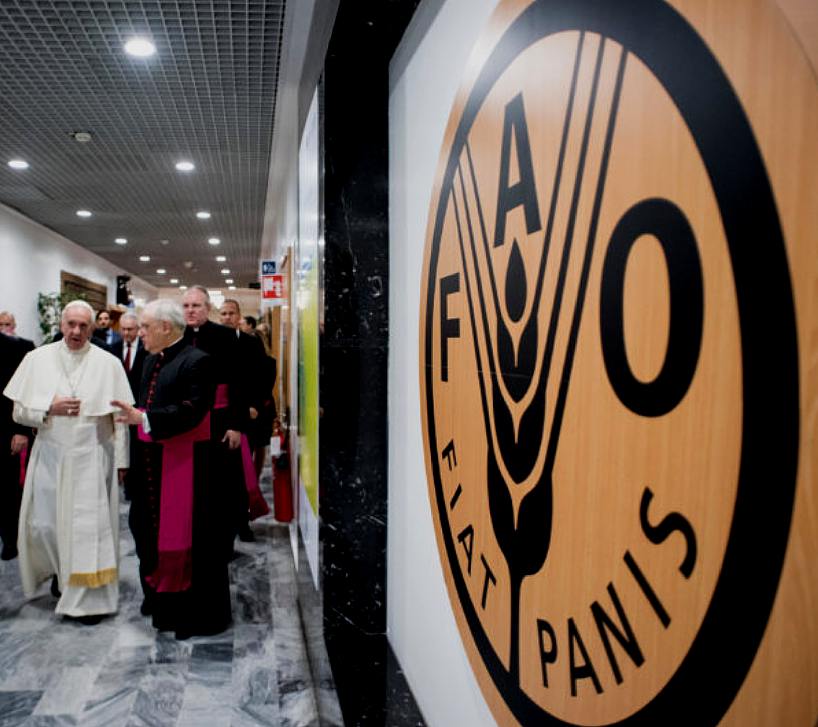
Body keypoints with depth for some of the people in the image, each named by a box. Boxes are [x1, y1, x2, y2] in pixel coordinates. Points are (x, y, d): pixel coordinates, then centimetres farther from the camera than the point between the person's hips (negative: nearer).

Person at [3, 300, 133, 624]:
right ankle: (60, 569, 41)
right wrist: (49, 407, -15)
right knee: (43, 525, 10)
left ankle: (89, 596, 15)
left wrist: (121, 459, -5)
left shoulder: (109, 363, -6)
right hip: (50, 456, 2)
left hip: (92, 458, -2)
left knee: (89, 526, 2)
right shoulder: (37, 358, 0)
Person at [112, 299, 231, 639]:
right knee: (153, 529, 20)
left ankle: (197, 611, 18)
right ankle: (161, 593, 40)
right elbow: (147, 405, 16)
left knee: (187, 536, 2)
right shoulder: (151, 360, 11)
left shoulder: (197, 361, -16)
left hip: (184, 466, -9)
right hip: (152, 464, 9)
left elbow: (191, 411, -24)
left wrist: (143, 418, -27)